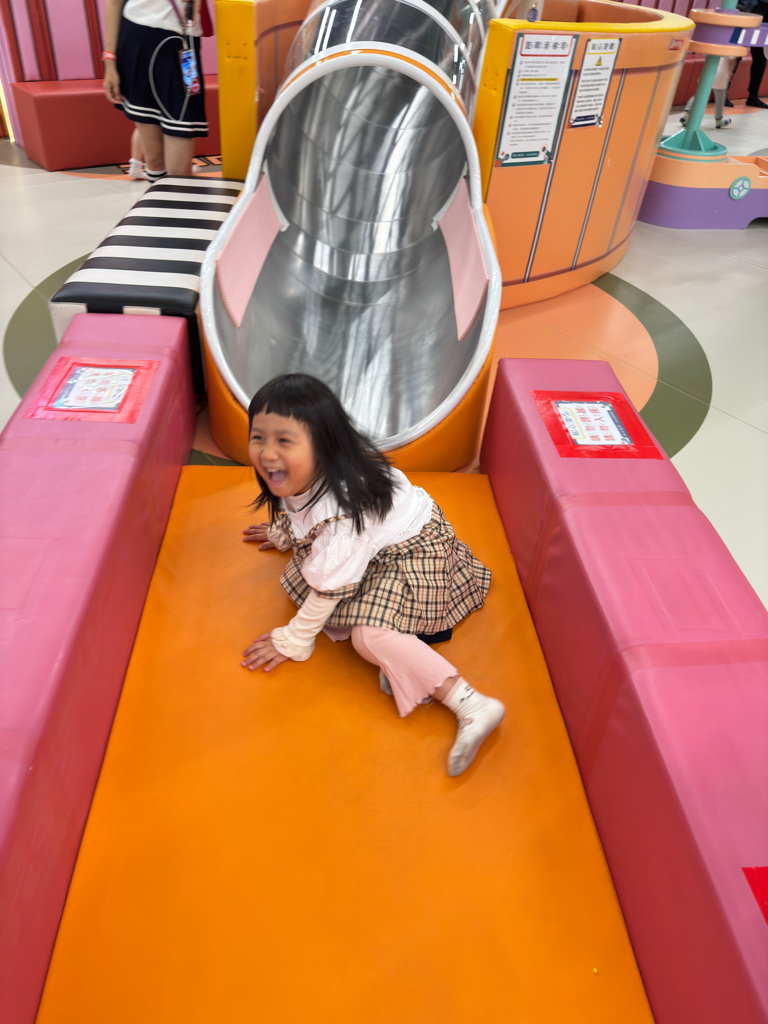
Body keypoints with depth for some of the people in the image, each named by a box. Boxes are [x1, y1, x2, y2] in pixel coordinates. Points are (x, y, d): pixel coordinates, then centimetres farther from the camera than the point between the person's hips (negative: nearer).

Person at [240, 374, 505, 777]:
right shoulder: (302, 474, -12)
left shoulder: (340, 512, -39)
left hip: (414, 550, -10)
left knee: (369, 634, -27)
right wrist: (282, 532, 34)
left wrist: (293, 641, -16)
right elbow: (303, 519, 15)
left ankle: (472, 706, -28)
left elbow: (328, 589, -28)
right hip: (382, 545, 10)